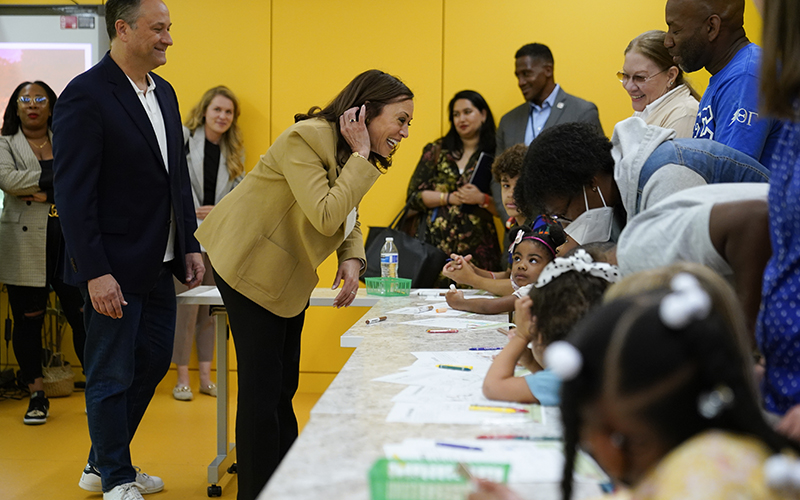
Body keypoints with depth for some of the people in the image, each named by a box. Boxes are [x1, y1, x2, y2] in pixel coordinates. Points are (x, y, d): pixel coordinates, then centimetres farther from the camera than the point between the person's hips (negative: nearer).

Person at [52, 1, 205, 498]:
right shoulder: (85, 96, -15)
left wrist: (189, 246, 12)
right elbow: (73, 192, -18)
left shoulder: (164, 92, 11)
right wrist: (95, 273, -21)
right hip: (115, 269, -8)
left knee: (153, 362, 17)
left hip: (159, 265, 9)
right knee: (112, 377, 5)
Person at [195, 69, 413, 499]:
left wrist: (352, 259, -9)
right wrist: (360, 158, -28)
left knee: (283, 385, 15)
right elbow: (326, 217, -33)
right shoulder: (306, 139, -25)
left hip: (289, 276, 9)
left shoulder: (352, 154, 5)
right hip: (252, 266, -9)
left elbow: (349, 218, 11)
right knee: (262, 387, -6)